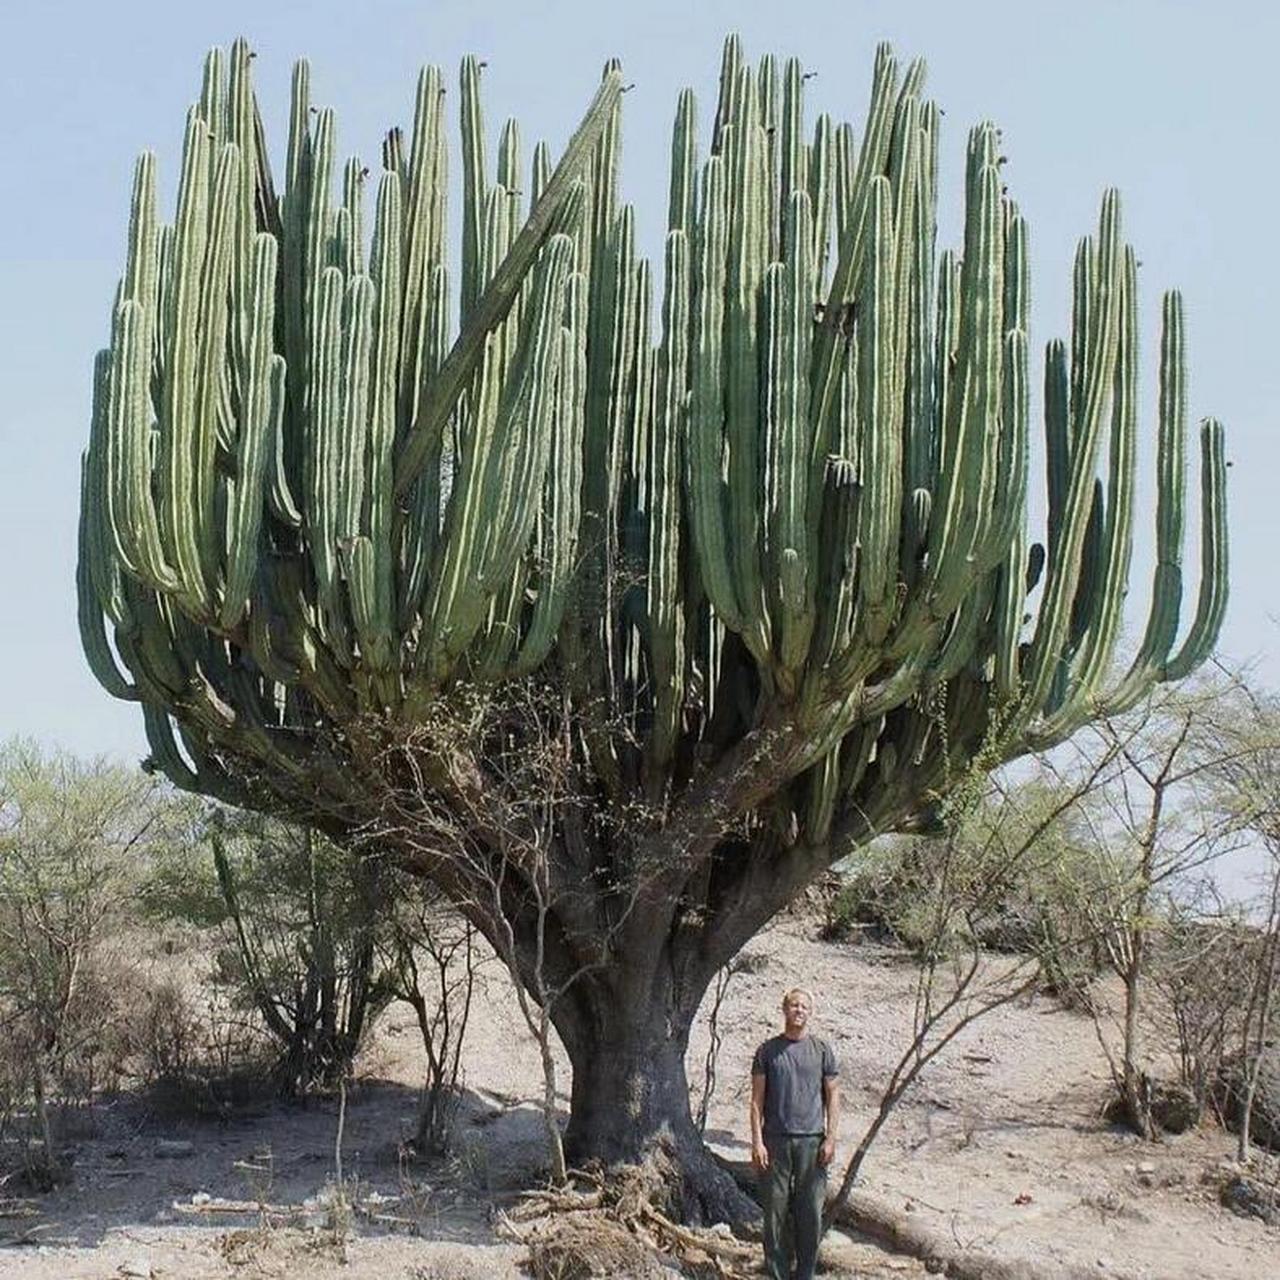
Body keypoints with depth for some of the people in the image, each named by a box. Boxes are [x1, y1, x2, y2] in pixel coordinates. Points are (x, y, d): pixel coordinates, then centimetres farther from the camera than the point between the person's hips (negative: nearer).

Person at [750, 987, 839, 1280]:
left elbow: (832, 1096, 7)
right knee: (776, 1211, 2)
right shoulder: (768, 1051, 3)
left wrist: (830, 1138, -1)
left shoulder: (822, 1050, 5)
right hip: (775, 1141, 0)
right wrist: (757, 1141, -4)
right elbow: (757, 1100, 3)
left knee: (810, 1212, 3)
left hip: (812, 1142, 0)